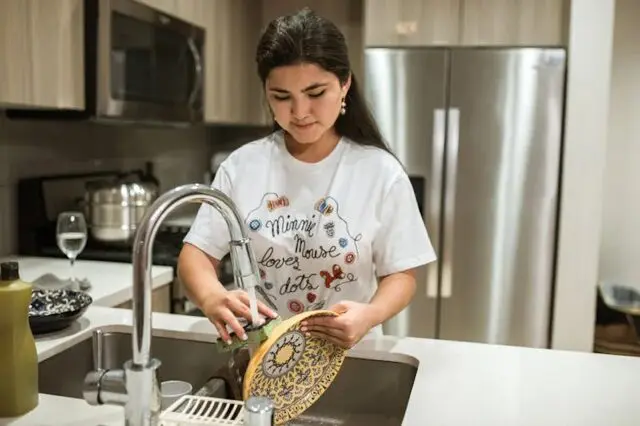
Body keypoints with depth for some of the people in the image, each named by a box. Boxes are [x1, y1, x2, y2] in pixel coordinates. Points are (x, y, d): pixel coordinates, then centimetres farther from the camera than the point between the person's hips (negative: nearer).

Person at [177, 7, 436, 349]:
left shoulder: (381, 172, -6)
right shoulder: (241, 166, -1)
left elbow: (400, 274, -3)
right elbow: (196, 253, -1)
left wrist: (370, 314, -25)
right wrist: (212, 297, -25)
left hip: (346, 351, -1)